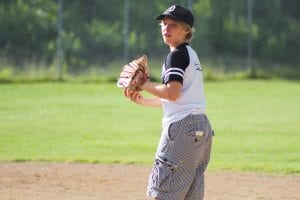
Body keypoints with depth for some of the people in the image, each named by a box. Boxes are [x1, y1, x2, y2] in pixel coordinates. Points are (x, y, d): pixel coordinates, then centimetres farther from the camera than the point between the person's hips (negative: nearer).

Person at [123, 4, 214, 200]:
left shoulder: (176, 55, -9)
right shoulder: (191, 55, 21)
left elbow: (172, 93, -20)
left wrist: (144, 85, -7)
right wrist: (144, 101, 23)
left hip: (182, 127, -10)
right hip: (202, 127, 10)